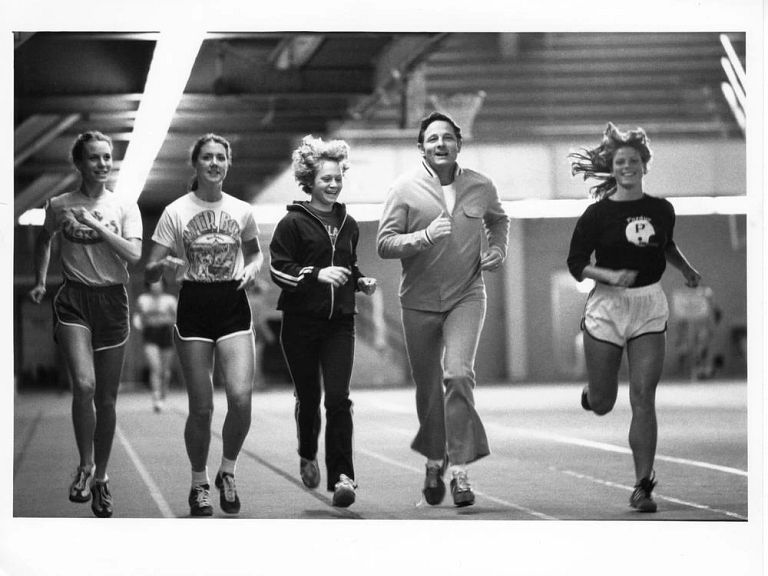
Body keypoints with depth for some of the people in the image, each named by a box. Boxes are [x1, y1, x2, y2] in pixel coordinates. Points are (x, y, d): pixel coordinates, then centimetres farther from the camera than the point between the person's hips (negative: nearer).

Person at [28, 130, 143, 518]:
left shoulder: (124, 207, 2)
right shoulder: (60, 206, 3)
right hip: (73, 298, -1)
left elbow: (133, 255, -10)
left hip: (112, 300, 1)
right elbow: (44, 240, 22)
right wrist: (40, 281, 13)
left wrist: (96, 225, -16)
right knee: (84, 385, -21)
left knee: (106, 398, 5)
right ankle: (85, 466, -2)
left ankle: (101, 479, 19)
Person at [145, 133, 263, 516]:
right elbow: (150, 273, 0)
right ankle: (199, 483, 19)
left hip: (233, 306, 1)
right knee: (201, 407, -1)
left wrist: (252, 268, 2)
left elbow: (255, 253, 25)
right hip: (194, 308, -1)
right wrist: (164, 264, -23)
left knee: (241, 396, -15)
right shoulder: (176, 212, -1)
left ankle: (227, 471, 9)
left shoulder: (242, 211, 6)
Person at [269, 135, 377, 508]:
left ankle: (341, 475, -13)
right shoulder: (293, 222, -4)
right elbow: (278, 269, -9)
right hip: (301, 323, -3)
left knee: (338, 399, -10)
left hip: (340, 322, 3)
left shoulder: (348, 225, 13)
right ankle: (308, 457, 36)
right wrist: (317, 275, -22)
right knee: (308, 397, 9)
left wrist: (361, 282, 6)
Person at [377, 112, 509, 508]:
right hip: (419, 302, 0)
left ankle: (460, 470, -16)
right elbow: (384, 244, -8)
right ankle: (434, 461, 33)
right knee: (428, 389, 9)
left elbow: (498, 220, 24)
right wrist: (424, 237, -23)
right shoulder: (405, 189, -4)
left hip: (466, 296, 0)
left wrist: (497, 249, 6)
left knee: (459, 375, -20)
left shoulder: (481, 187, 2)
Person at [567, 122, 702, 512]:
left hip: (650, 308, 2)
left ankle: (643, 487, -4)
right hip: (607, 307, -2)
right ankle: (591, 391, 46)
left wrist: (687, 270, 14)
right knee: (602, 405, 6)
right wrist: (611, 275, -20)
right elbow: (576, 263, -6)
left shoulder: (661, 210, 5)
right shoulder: (597, 214, -6)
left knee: (643, 399, -9)